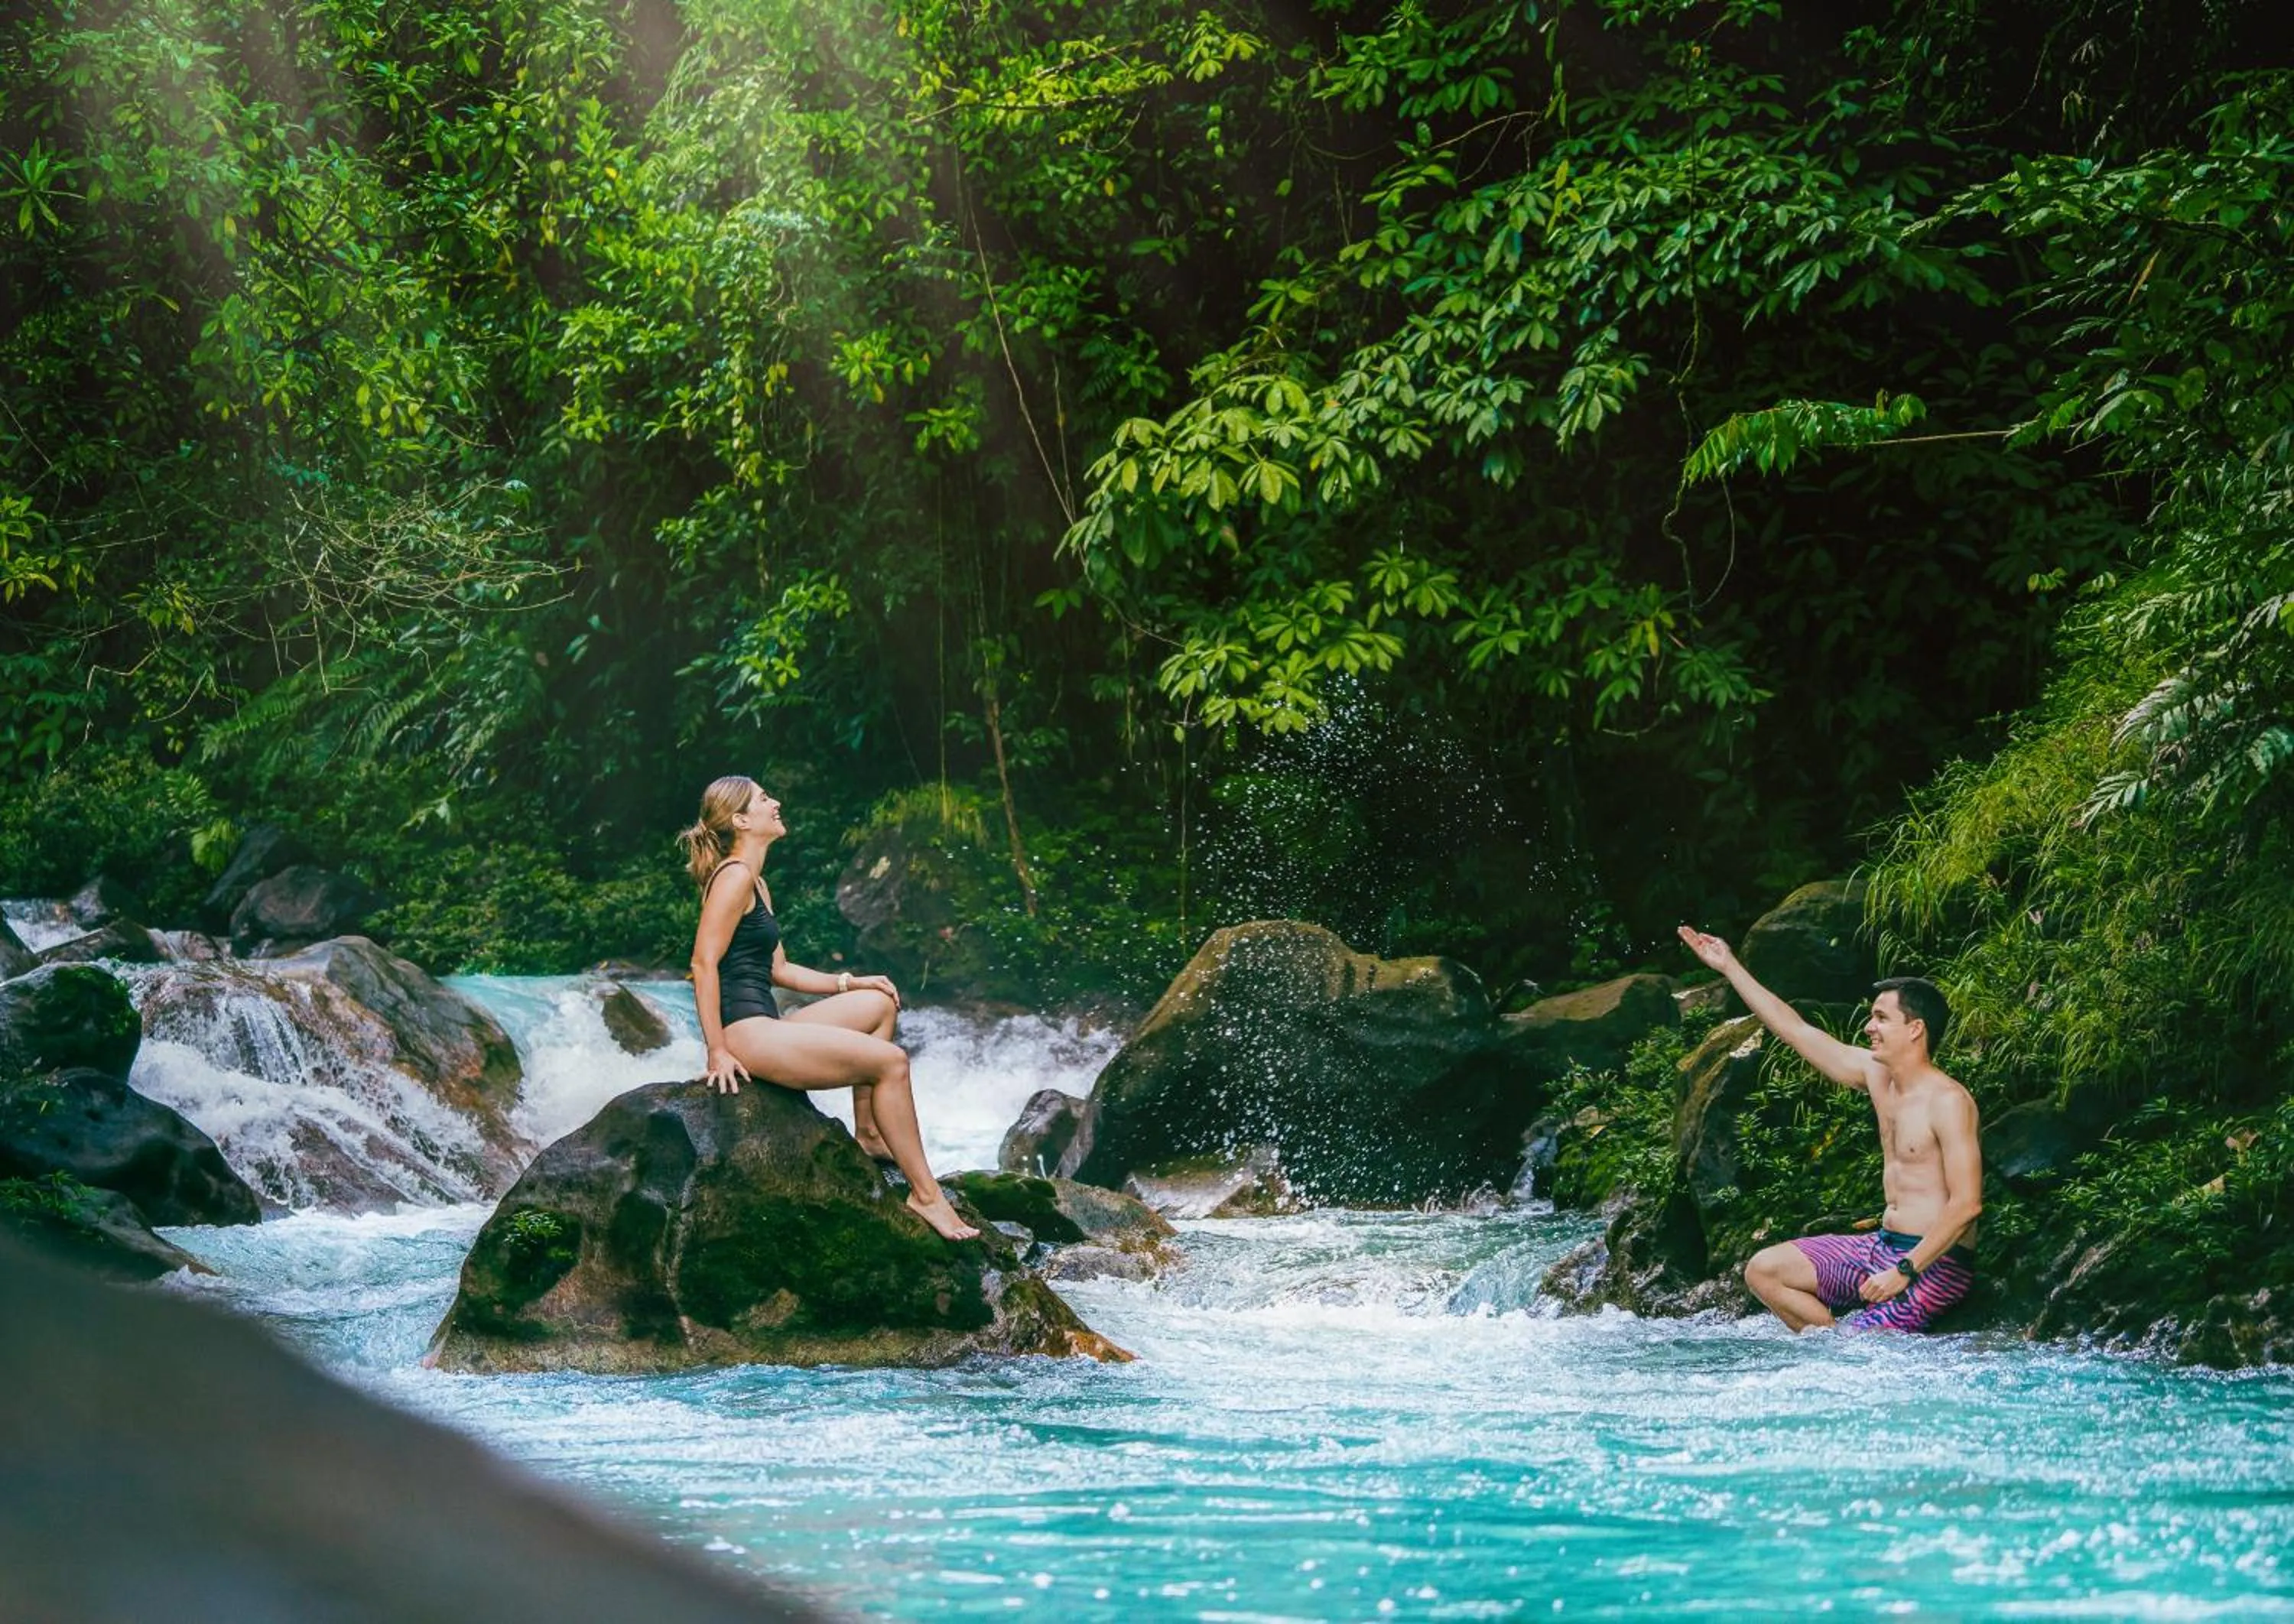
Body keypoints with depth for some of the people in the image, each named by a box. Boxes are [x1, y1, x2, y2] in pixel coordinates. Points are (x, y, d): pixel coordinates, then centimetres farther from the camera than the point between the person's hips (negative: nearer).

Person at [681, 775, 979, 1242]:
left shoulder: (755, 883, 20)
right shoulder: (735, 877, -11)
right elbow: (704, 962, -19)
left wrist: (849, 983, 18)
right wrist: (718, 1052, -22)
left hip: (764, 1027, 11)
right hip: (745, 1032, -11)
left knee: (881, 1003, 19)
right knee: (890, 1061, -15)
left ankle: (868, 1132, 15)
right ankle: (924, 1195, -11)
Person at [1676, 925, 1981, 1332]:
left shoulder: (1948, 1101, -16)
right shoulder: (1876, 1073, 8)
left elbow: (1967, 1204, -22)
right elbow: (1798, 1032, 17)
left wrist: (1905, 1271, -24)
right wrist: (1729, 966, 19)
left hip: (1934, 1262, -9)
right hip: (1883, 1246, 9)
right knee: (1764, 1270, 7)